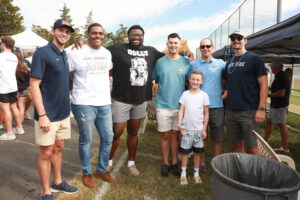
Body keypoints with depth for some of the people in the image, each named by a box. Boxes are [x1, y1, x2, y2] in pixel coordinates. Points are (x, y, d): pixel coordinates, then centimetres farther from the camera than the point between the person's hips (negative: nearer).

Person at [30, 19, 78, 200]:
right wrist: (42, 115, -21)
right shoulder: (42, 52, -12)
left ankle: (58, 182, 35)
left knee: (58, 148, 18)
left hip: (63, 112, 7)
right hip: (47, 114, -7)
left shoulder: (64, 55, 11)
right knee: (46, 153, 5)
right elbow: (34, 85, -16)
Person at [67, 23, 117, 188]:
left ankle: (101, 170, 31)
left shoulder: (107, 53, 12)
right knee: (85, 141, 6)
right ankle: (87, 173, 28)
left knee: (108, 138, 10)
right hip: (84, 104, -5)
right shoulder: (76, 53, -5)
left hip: (104, 103, 6)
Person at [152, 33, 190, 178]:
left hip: (179, 105, 1)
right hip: (163, 105, 0)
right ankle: (165, 163, 23)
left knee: (175, 135, 11)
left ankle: (174, 163, 25)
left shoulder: (185, 62, 3)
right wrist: (163, 90, 1)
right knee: (165, 136, 8)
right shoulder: (160, 62, 2)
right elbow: (155, 80, 11)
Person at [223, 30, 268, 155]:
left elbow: (263, 84, -7)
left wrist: (261, 109, -14)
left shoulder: (254, 58, -2)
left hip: (249, 111, -5)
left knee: (252, 148, 1)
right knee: (237, 144, 14)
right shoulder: (229, 63, 14)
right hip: (231, 111, 5)